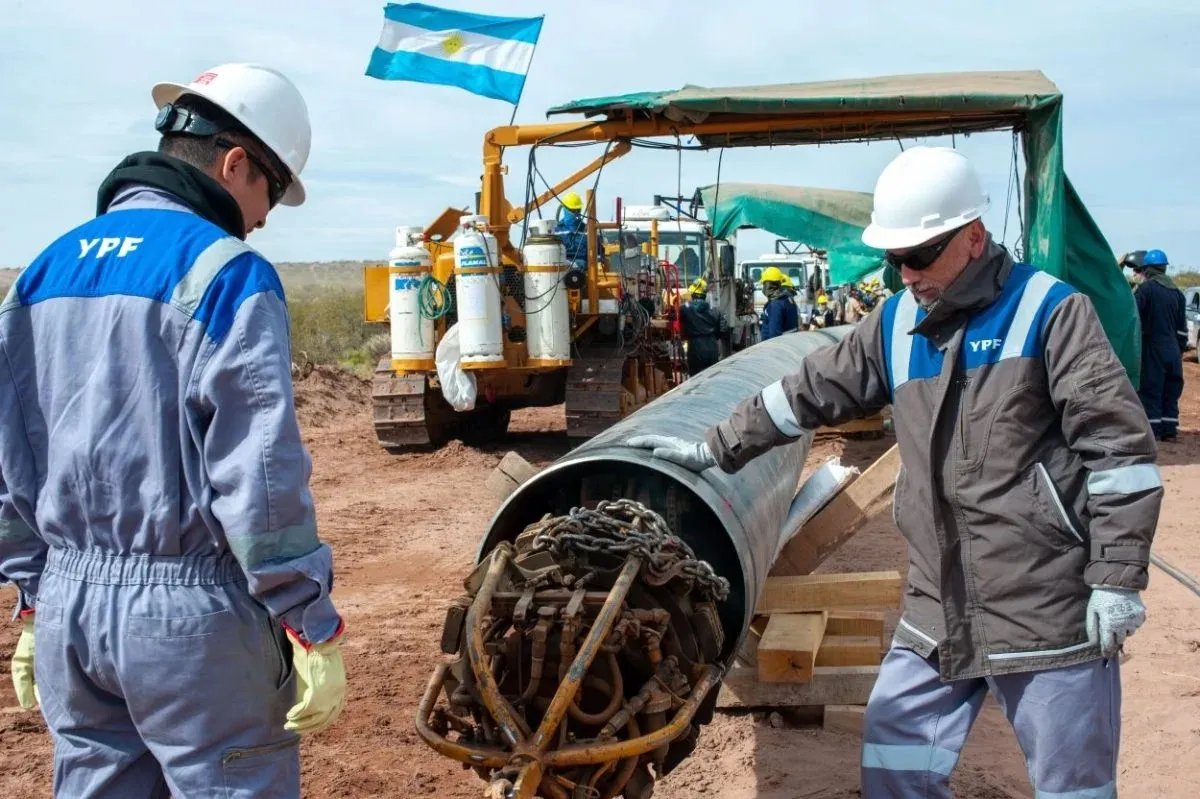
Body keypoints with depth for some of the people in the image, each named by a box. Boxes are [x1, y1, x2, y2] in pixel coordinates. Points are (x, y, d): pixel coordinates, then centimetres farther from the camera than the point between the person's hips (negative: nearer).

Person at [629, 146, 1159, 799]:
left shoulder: (1048, 311, -7)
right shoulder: (896, 323, 10)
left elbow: (1119, 445, -10)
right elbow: (811, 392, 18)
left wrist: (1116, 579, -13)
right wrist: (713, 450, 17)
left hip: (1051, 607, -6)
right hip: (940, 608, 6)